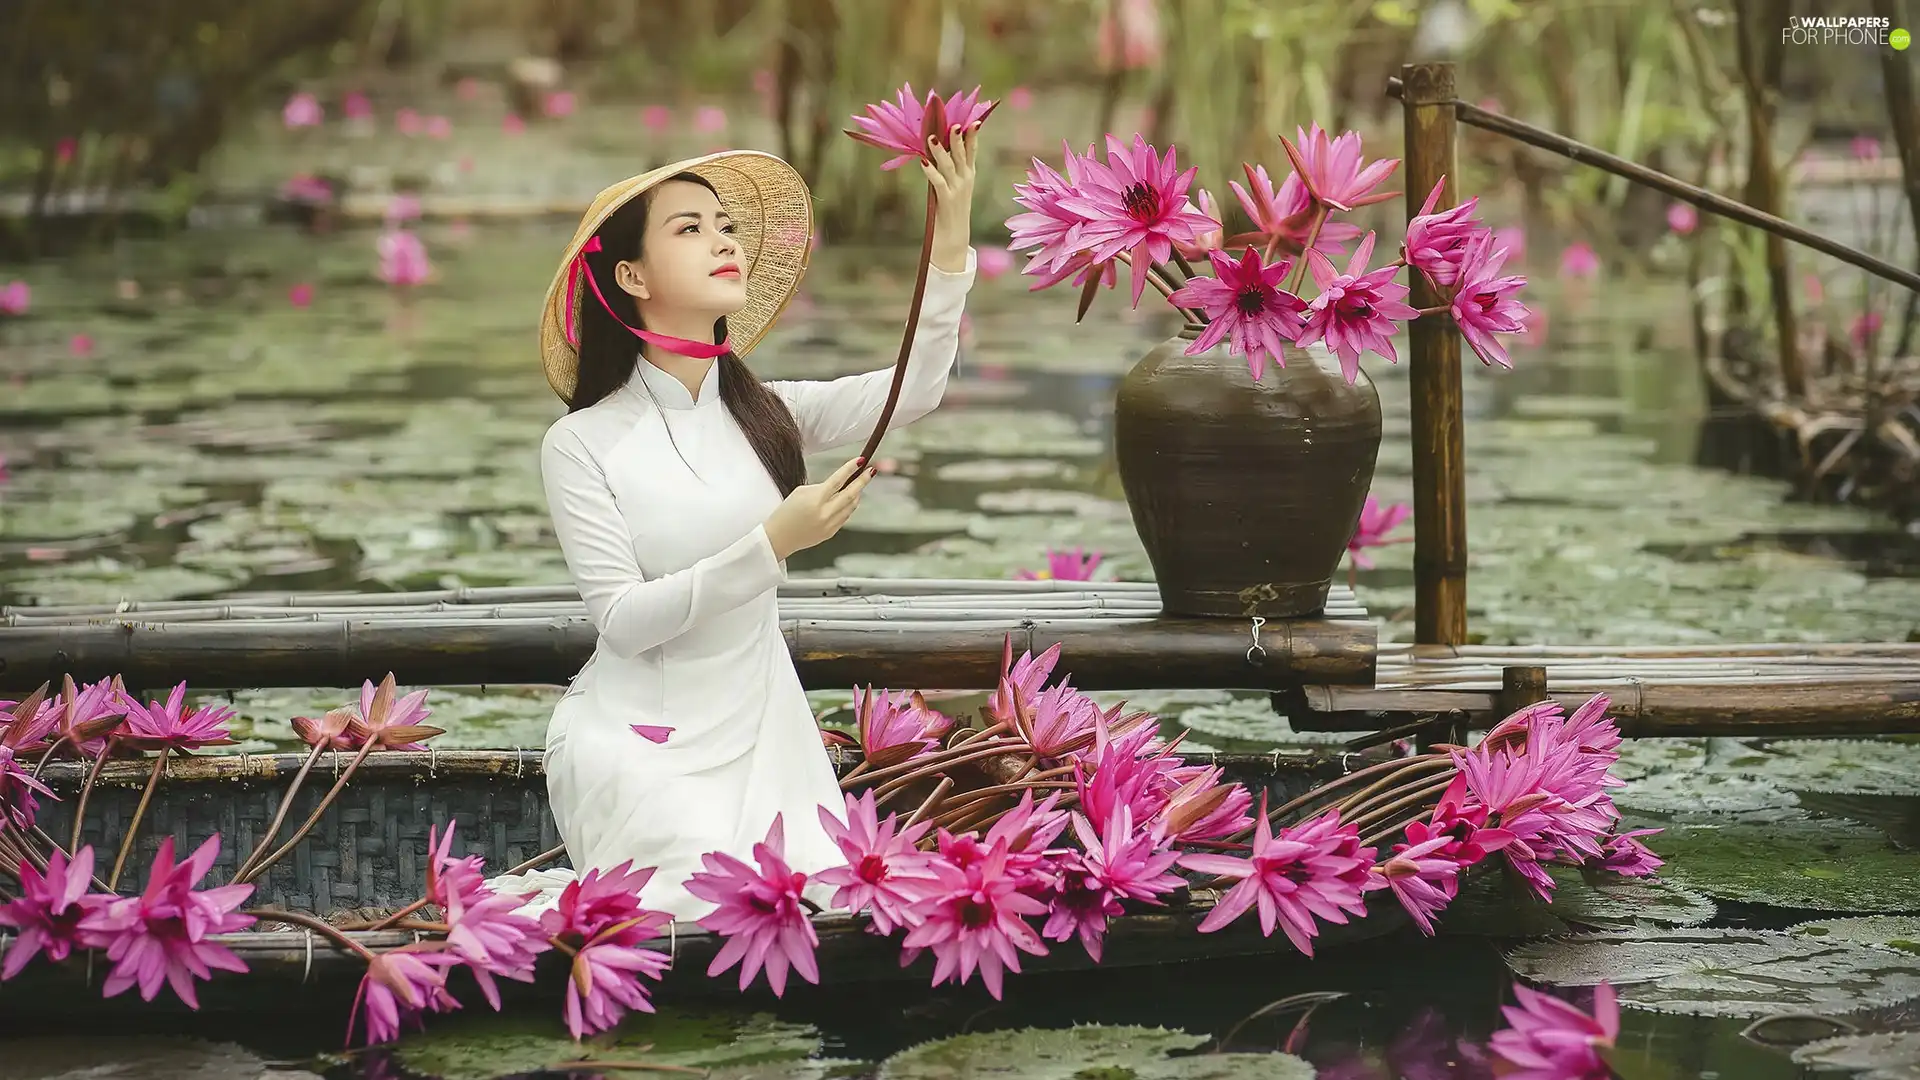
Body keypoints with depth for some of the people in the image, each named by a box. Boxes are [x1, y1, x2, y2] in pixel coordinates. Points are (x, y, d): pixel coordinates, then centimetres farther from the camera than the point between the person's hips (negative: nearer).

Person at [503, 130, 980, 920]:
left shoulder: (765, 413, 4)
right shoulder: (581, 444, -8)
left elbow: (911, 391, -12)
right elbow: (623, 618, -14)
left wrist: (950, 242, -25)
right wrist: (773, 544, -23)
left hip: (759, 728, 5)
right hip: (639, 736, -5)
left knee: (828, 905, -12)